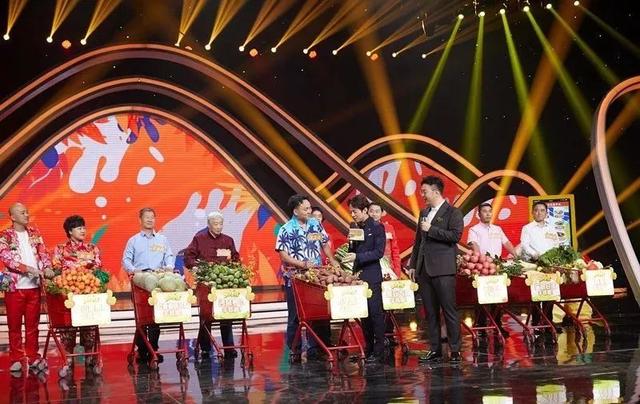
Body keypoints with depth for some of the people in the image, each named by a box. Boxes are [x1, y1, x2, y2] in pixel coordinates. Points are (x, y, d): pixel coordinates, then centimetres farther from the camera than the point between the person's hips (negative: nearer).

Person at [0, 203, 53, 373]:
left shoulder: (34, 233, 10)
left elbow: (43, 252, 5)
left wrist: (47, 267, -16)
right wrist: (29, 269, -21)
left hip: (34, 286, 3)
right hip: (15, 286, -3)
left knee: (33, 324, 7)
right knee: (14, 324, 4)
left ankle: (33, 357, 16)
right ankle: (16, 359, 12)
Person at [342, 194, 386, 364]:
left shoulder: (377, 228, -6)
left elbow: (379, 252, -14)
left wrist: (357, 256, -20)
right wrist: (350, 243, -4)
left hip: (372, 276, -7)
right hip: (358, 275, 7)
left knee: (375, 312, -5)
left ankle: (379, 351, -1)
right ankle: (368, 348, 18)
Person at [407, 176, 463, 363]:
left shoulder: (452, 212, -2)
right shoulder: (424, 213, 20)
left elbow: (455, 235, -16)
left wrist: (431, 229, -13)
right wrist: (413, 265, 19)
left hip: (443, 270, -7)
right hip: (424, 269, 7)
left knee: (449, 310, -6)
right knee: (430, 312, 7)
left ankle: (455, 351, -3)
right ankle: (435, 350, 10)